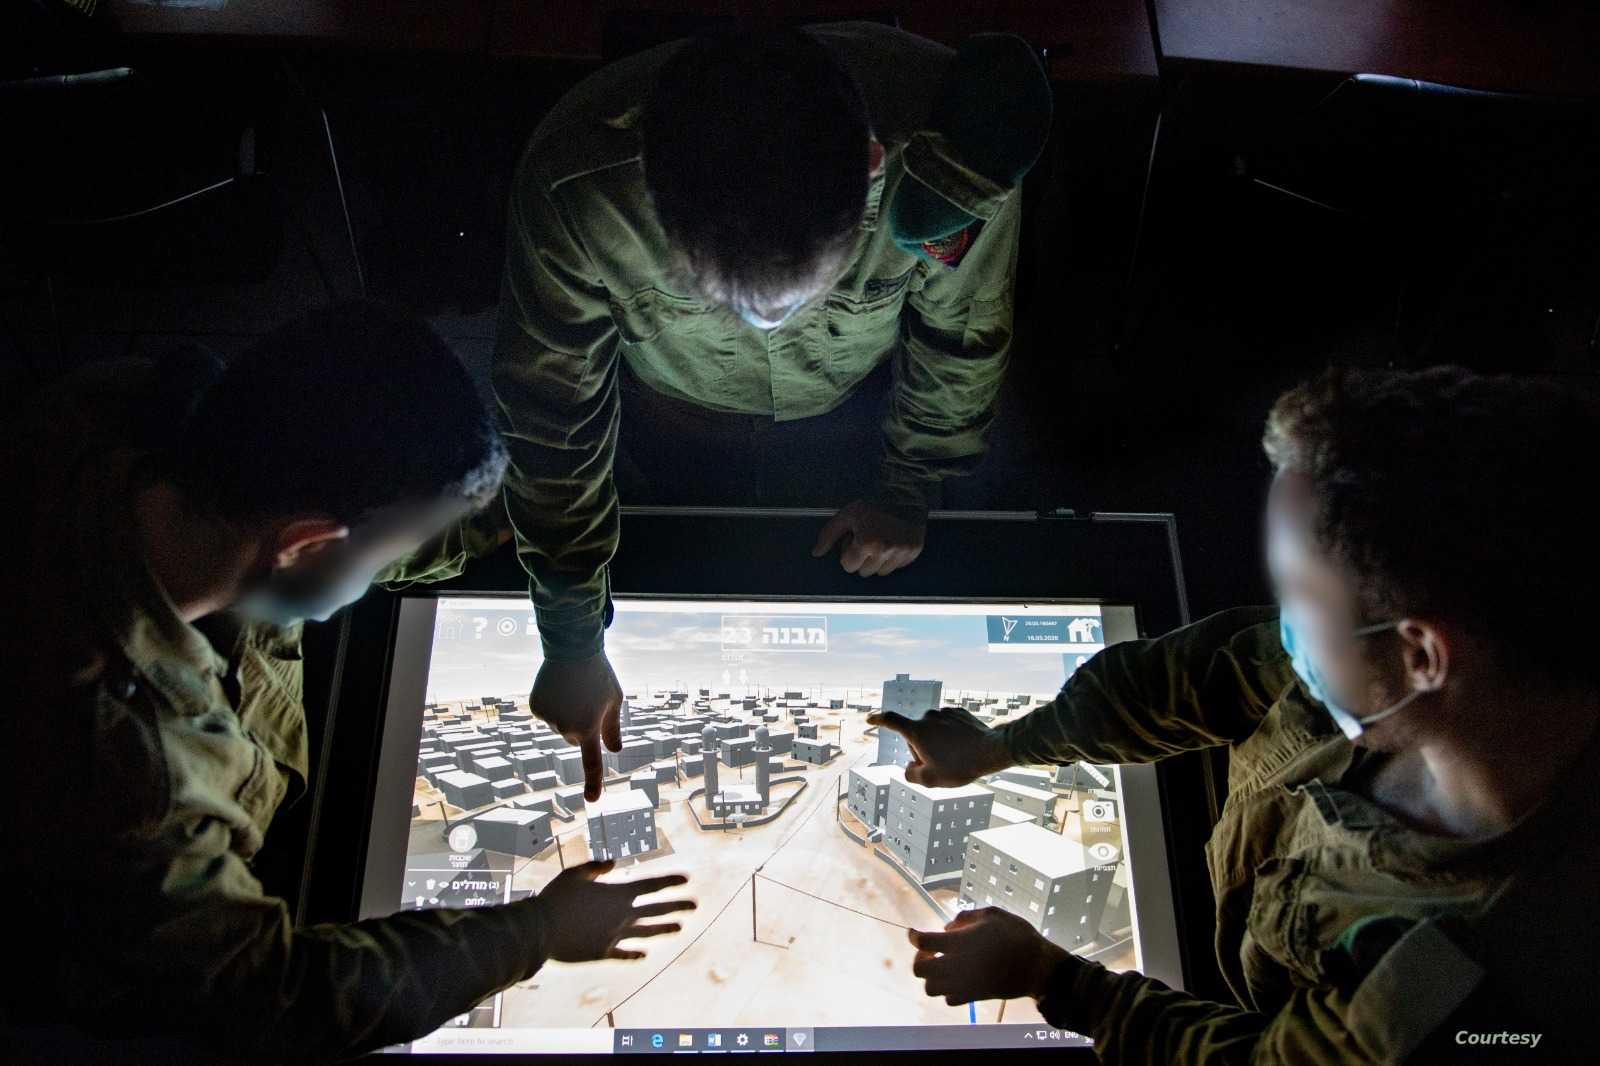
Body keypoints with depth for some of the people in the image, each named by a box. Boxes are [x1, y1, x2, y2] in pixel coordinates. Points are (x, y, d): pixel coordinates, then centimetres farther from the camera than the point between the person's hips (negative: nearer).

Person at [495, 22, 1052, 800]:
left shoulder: (945, 149, -41)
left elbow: (962, 332, -18)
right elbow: (553, 417, -26)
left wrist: (909, 490, -6)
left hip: (856, 393, 1)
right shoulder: (576, 179, -42)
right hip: (675, 403, 0)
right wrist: (573, 643, -17)